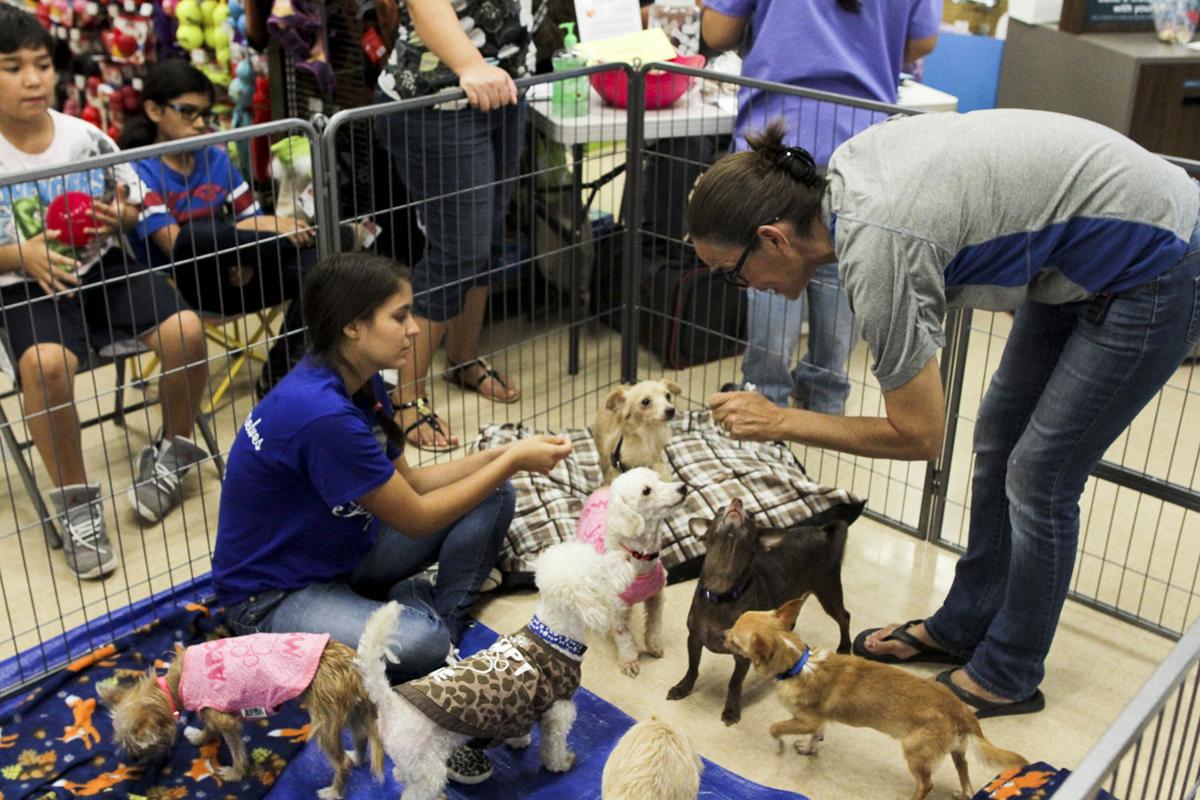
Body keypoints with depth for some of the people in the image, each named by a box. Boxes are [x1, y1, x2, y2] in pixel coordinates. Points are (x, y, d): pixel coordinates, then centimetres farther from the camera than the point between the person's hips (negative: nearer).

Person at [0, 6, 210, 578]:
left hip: (104, 267, 3)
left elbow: (131, 208, 11)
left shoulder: (86, 137, -1)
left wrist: (118, 217, -11)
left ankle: (171, 453, 6)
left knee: (184, 330, -22)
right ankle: (75, 503, -14)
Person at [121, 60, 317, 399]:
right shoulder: (139, 171, -7)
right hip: (173, 290, -5)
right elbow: (176, 245, -19)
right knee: (197, 235, -38)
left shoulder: (217, 159, 10)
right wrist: (262, 226, -24)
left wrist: (250, 260, -15)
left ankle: (277, 374, -11)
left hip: (231, 281, 5)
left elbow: (253, 218, 9)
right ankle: (308, 240, -18)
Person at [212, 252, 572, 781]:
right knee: (423, 644, -37)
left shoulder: (359, 382, -3)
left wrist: (502, 455, -7)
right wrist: (513, 459, -17)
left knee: (493, 496, -2)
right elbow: (417, 519, -23)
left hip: (342, 549, 9)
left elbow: (406, 482, 4)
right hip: (273, 593, -9)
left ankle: (442, 627, -3)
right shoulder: (322, 415, -33)